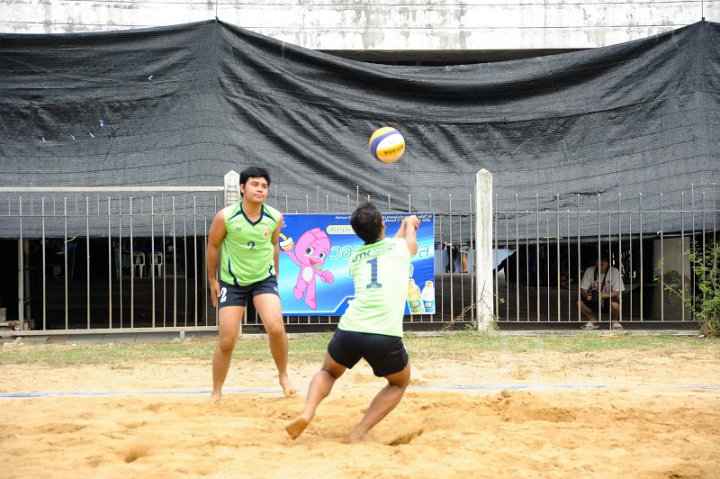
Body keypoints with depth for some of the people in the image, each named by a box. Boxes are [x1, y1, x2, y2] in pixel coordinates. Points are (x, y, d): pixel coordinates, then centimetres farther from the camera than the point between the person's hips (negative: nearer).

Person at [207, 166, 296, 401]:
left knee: (276, 328, -20)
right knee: (226, 342, -4)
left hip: (264, 279, 1)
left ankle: (283, 376, 3)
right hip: (232, 283, -1)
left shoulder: (275, 218, -10)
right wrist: (213, 281, 5)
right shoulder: (225, 217, -17)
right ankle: (216, 393, 14)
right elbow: (213, 246, -1)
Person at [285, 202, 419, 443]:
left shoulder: (356, 257, 21)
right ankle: (359, 432, 6)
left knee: (328, 372, 33)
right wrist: (410, 224, 63)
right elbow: (411, 242, 41)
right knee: (399, 383, 27)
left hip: (349, 331, 3)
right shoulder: (400, 246, 14)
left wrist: (404, 227, 61)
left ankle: (307, 413, 2)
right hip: (386, 337, -3)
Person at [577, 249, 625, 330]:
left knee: (614, 304, -38)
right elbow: (582, 289, -7)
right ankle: (592, 322, 1)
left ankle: (614, 321, -3)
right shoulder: (589, 271, -7)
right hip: (594, 302, 3)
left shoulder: (614, 272, -13)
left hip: (609, 299, -3)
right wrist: (586, 295, -32)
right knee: (579, 302, -25)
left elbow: (617, 292, -15)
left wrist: (604, 295, -33)